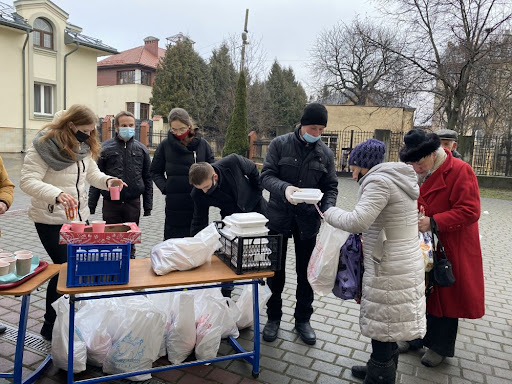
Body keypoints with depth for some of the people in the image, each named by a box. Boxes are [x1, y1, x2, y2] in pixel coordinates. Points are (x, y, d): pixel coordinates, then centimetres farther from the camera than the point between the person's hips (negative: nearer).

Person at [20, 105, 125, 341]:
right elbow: (28, 181, -22)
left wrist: (107, 181, -6)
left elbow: (91, 172, 16)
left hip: (78, 217, 7)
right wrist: (56, 194, -39)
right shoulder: (44, 146, -17)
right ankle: (51, 326, 16)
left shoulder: (85, 146, 7)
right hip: (51, 220, -7)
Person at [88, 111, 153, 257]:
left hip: (133, 203, 1)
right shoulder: (106, 148, 2)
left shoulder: (141, 149, 7)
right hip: (111, 203, -1)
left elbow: (147, 178, 8)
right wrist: (91, 205, -2)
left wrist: (148, 206, 5)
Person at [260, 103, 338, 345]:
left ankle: (302, 320, 31)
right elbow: (266, 176, -10)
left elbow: (331, 187, 4)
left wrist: (328, 208, -16)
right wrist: (284, 188, -30)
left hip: (308, 221, 2)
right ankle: (273, 317, 29)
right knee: (276, 272, 10)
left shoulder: (325, 153, 3)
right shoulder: (280, 144, -6)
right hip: (279, 217, -2)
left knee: (306, 273, 13)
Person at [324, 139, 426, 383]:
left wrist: (329, 212, -13)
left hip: (389, 271, -10)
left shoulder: (378, 182, -18)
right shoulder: (398, 179, 13)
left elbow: (357, 222, -28)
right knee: (389, 327, 23)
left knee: (382, 331, 5)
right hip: (408, 265, 10)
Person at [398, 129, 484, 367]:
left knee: (446, 295, 8)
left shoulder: (460, 171, -16)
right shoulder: (418, 173, 5)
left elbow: (470, 211, -22)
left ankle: (441, 347, 25)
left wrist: (434, 222, -29)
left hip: (449, 249, -6)